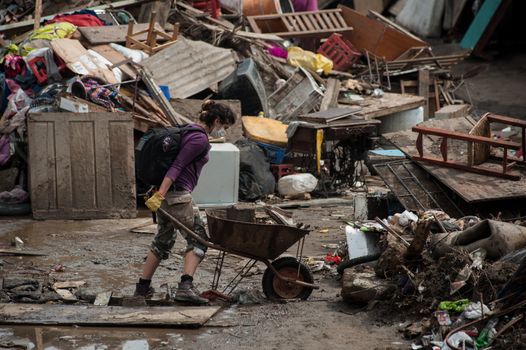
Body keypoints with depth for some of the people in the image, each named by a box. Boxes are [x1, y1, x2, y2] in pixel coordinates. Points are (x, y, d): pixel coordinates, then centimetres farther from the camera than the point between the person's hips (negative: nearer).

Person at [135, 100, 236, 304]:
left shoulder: (188, 131, 17)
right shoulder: (200, 139, -13)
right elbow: (177, 166, -19)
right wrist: (160, 194, -24)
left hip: (166, 193, 10)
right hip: (178, 194, -10)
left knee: (163, 240, 19)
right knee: (198, 238, -5)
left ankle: (143, 286, 25)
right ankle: (185, 287, -17)